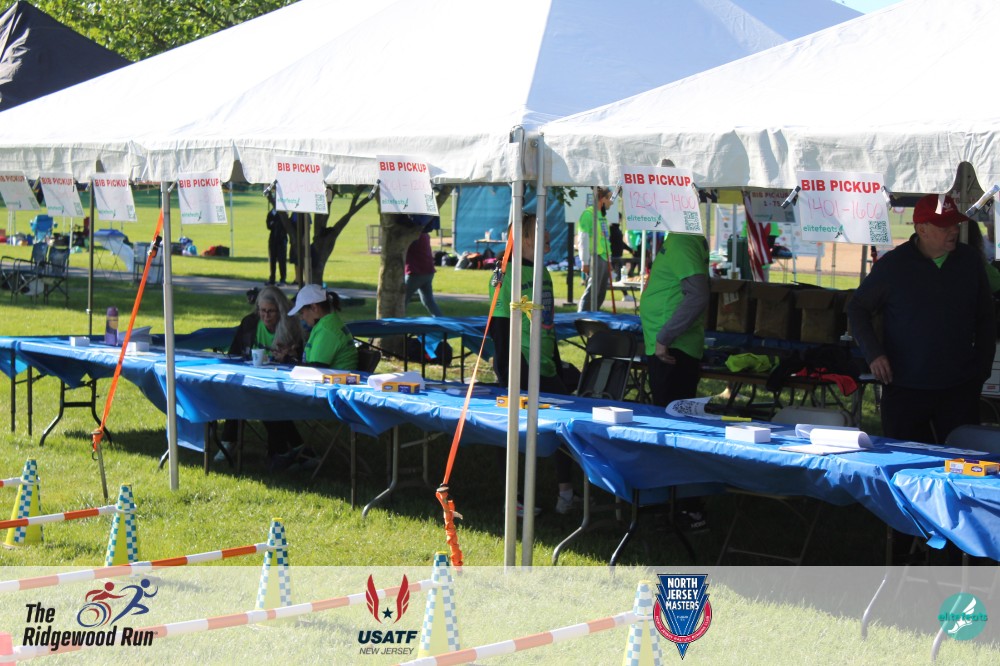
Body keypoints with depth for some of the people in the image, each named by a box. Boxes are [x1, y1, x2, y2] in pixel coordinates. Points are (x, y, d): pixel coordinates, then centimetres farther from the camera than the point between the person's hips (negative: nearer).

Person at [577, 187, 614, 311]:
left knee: (601, 293, 9)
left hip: (604, 258, 9)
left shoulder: (603, 215, 18)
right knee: (592, 291, -13)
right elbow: (584, 239, -14)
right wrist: (585, 261, -18)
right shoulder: (588, 214, -9)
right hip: (595, 258, -9)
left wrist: (609, 259, 18)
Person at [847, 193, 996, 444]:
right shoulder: (892, 264, -4)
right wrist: (873, 354, -8)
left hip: (960, 387, 2)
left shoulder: (970, 261, 5)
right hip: (904, 388, -2)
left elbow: (985, 318, 14)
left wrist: (983, 367, 8)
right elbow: (857, 309, 5)